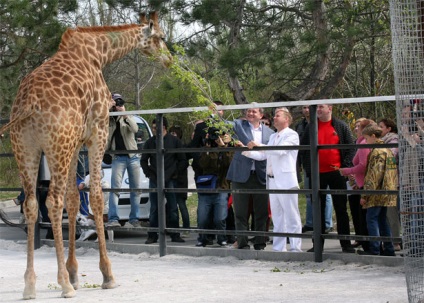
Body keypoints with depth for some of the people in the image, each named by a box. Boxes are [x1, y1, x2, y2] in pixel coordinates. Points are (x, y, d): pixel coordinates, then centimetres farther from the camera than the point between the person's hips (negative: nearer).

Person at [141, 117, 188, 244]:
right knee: (154, 209, 3)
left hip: (170, 180, -2)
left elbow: (183, 161, 5)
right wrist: (149, 173, 4)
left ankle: (175, 235, 7)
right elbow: (143, 160, 16)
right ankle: (152, 236, 7)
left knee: (173, 209, 0)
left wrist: (175, 173, -4)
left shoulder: (175, 141, 2)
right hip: (154, 181, 2)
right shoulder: (150, 142, 9)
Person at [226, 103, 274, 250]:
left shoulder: (269, 132, 11)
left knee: (261, 213, 5)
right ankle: (242, 244, 8)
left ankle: (260, 243, 14)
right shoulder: (239, 125, 7)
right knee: (241, 213, 2)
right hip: (241, 176, -1)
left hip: (261, 176, 1)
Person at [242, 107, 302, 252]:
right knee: (277, 218, 11)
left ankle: (295, 248, -5)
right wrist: (246, 151, 6)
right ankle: (278, 248, 16)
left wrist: (259, 145, -23)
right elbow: (263, 155, 19)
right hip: (272, 181, 8)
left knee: (292, 217, -6)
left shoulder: (292, 135, -4)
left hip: (286, 181, -8)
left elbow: (280, 150, -20)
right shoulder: (273, 136, 21)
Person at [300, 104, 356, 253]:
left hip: (336, 173, -2)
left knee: (341, 209, 3)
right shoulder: (311, 127, 8)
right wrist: (308, 167, 3)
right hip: (317, 174, 2)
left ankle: (346, 244, 7)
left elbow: (351, 148, 2)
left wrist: (345, 166, -6)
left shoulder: (341, 126, 2)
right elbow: (303, 149, 11)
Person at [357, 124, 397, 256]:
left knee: (371, 219, -5)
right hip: (388, 191, 9)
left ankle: (374, 249, -8)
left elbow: (374, 175, -19)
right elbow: (392, 173, 20)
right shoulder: (388, 150, 16)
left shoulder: (377, 152, -13)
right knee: (382, 219, 13)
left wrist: (364, 195, -17)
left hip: (378, 192, -9)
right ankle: (388, 248, 13)